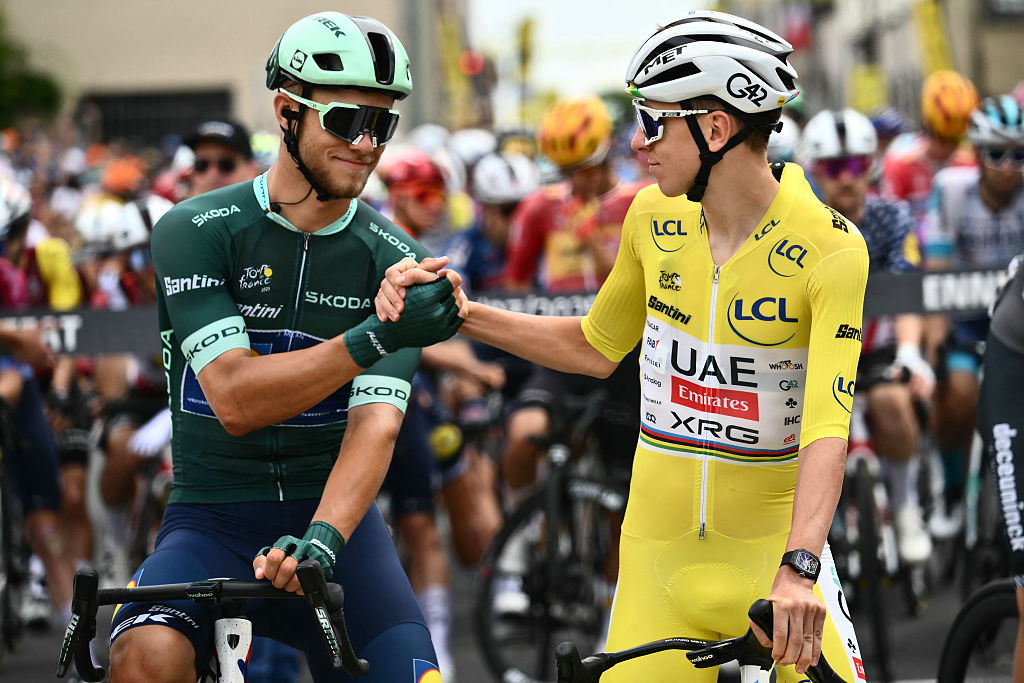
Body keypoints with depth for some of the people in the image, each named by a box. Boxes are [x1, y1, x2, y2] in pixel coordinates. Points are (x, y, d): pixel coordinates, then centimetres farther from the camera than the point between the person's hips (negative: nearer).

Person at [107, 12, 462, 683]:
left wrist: (320, 540, -32)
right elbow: (234, 399, -17)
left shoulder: (395, 262, 0)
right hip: (213, 519, -2)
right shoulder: (195, 232, -6)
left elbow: (376, 422, -13)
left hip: (333, 511, 2)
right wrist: (374, 337, -29)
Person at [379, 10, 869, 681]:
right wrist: (457, 314, 9)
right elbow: (595, 348, 19)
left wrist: (798, 568, -40)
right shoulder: (655, 216, 1)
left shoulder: (830, 250, -15)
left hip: (772, 545, -4)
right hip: (658, 552, 4)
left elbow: (826, 429, -26)